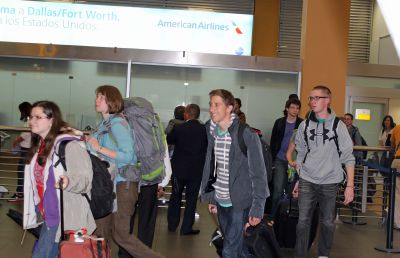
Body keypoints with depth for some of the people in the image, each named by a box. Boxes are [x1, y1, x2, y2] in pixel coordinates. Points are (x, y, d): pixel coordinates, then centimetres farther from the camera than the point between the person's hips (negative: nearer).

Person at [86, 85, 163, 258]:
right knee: (101, 231, 11)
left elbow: (127, 156, -24)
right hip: (109, 183, 8)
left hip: (122, 184, -8)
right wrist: (90, 142, 5)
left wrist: (99, 148, -21)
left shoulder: (118, 124, -15)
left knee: (121, 234, -4)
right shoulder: (104, 124, 9)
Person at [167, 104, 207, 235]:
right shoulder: (204, 130, -11)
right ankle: (186, 228, 12)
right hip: (196, 170, 0)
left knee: (175, 197, 17)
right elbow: (208, 148, 2)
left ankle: (172, 224, 25)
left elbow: (168, 140, 6)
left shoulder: (178, 128, -12)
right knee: (191, 199, 9)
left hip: (179, 168, 0)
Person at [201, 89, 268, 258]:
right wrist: (211, 197, 12)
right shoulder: (212, 132, 3)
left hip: (239, 202, -6)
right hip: (220, 201, 6)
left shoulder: (246, 134, -16)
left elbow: (258, 173, -15)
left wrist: (257, 208, -16)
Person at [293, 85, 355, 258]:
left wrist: (350, 185, -10)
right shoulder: (305, 125, 3)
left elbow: (348, 157, -5)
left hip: (330, 183, -2)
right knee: (303, 222, 1)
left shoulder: (338, 125, -6)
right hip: (307, 181, 2)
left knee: (327, 223, 9)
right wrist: (298, 180, 10)